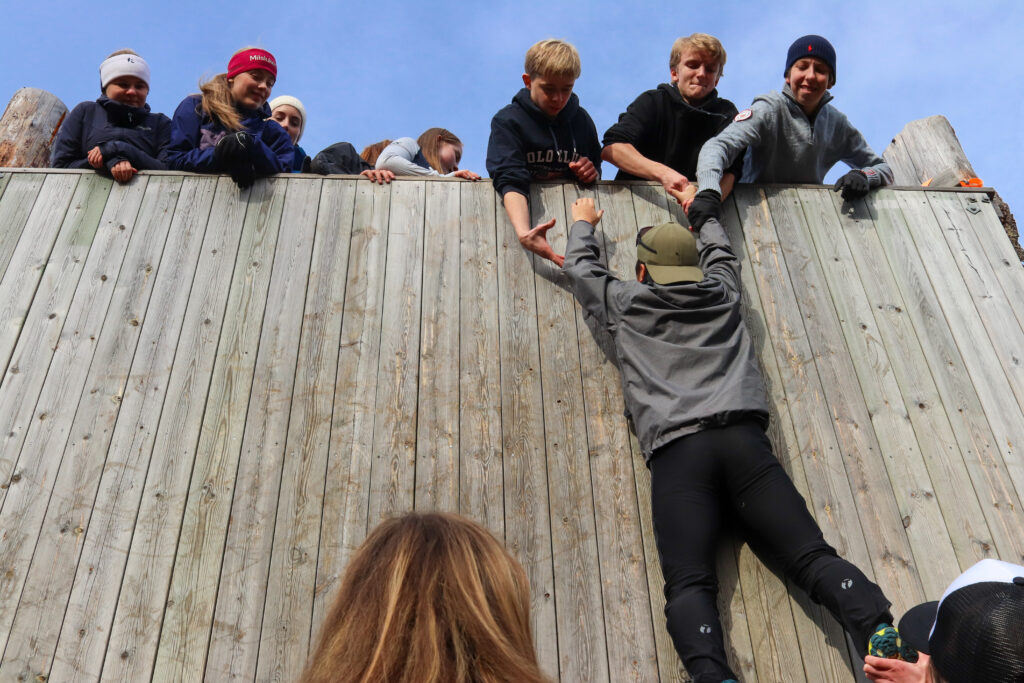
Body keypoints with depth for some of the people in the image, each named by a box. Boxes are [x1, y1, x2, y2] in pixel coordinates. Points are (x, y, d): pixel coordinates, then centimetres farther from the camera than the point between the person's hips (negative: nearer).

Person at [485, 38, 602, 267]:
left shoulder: (581, 120, 11)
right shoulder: (507, 121, -4)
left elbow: (596, 172, 22)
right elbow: (510, 182, -20)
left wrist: (592, 175, -5)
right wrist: (523, 232, -39)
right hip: (528, 213, -4)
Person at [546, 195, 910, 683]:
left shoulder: (624, 304, 22)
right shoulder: (721, 294, 28)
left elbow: (578, 266, 41)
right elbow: (720, 251, 51)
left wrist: (583, 223, 60)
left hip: (676, 449, -2)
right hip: (743, 438, 3)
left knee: (688, 582, -17)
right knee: (812, 555, -8)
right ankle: (883, 636, -32)